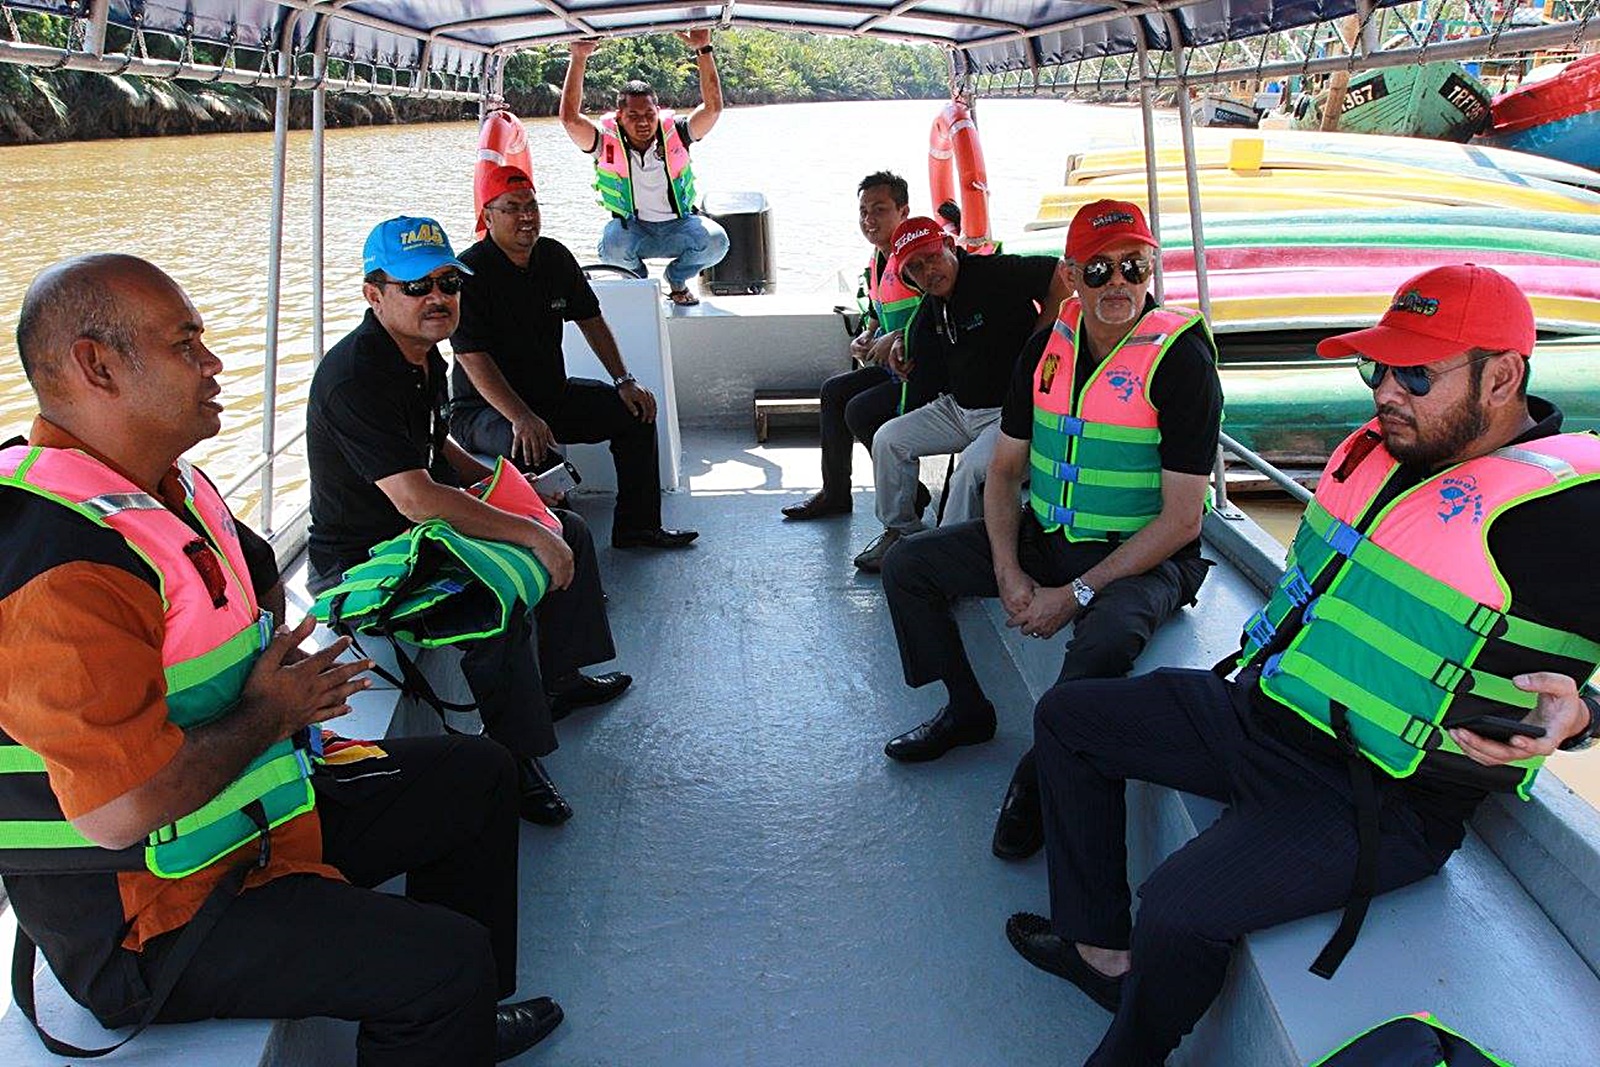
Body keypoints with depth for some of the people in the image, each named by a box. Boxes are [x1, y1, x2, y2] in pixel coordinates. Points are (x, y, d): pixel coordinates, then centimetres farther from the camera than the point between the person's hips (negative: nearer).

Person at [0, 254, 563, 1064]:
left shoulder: (170, 483, 3)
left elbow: (258, 578, 25)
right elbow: (124, 808, -34)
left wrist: (277, 668, 5)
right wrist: (268, 714, -18)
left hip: (253, 805, 10)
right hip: (150, 918, -10)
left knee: (476, 775, 16)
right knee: (447, 961, -23)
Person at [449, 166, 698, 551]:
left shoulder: (555, 257, 4)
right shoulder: (470, 273, -18)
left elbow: (590, 319, 13)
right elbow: (473, 358, -25)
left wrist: (624, 381, 2)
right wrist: (522, 418, -36)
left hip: (553, 393, 8)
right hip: (482, 408, -8)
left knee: (635, 409, 1)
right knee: (533, 450, -37)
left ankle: (637, 525, 7)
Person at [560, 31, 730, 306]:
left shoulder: (674, 133, -9)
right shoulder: (607, 142, -12)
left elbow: (712, 108, -20)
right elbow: (570, 119, -26)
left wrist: (704, 51, -29)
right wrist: (578, 59, -31)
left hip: (678, 226, 1)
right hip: (631, 228, -1)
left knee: (716, 242, -27)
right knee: (612, 247, -34)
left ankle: (677, 279, 7)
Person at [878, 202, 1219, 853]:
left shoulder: (1181, 358, -17)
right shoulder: (1048, 346, 2)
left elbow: (1181, 518, -19)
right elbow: (1005, 468, 7)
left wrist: (1075, 594, -21)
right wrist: (1008, 572, -9)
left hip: (1142, 557, -6)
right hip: (1042, 535, 7)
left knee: (1105, 640, -38)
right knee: (907, 564, 1)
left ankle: (1040, 775, -8)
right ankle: (966, 710, 18)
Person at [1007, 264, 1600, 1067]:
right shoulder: (1378, 452, 5)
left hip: (1381, 797, -9)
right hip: (1261, 710, 9)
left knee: (1178, 909, -28)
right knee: (1067, 717, 14)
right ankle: (1099, 944, 20)